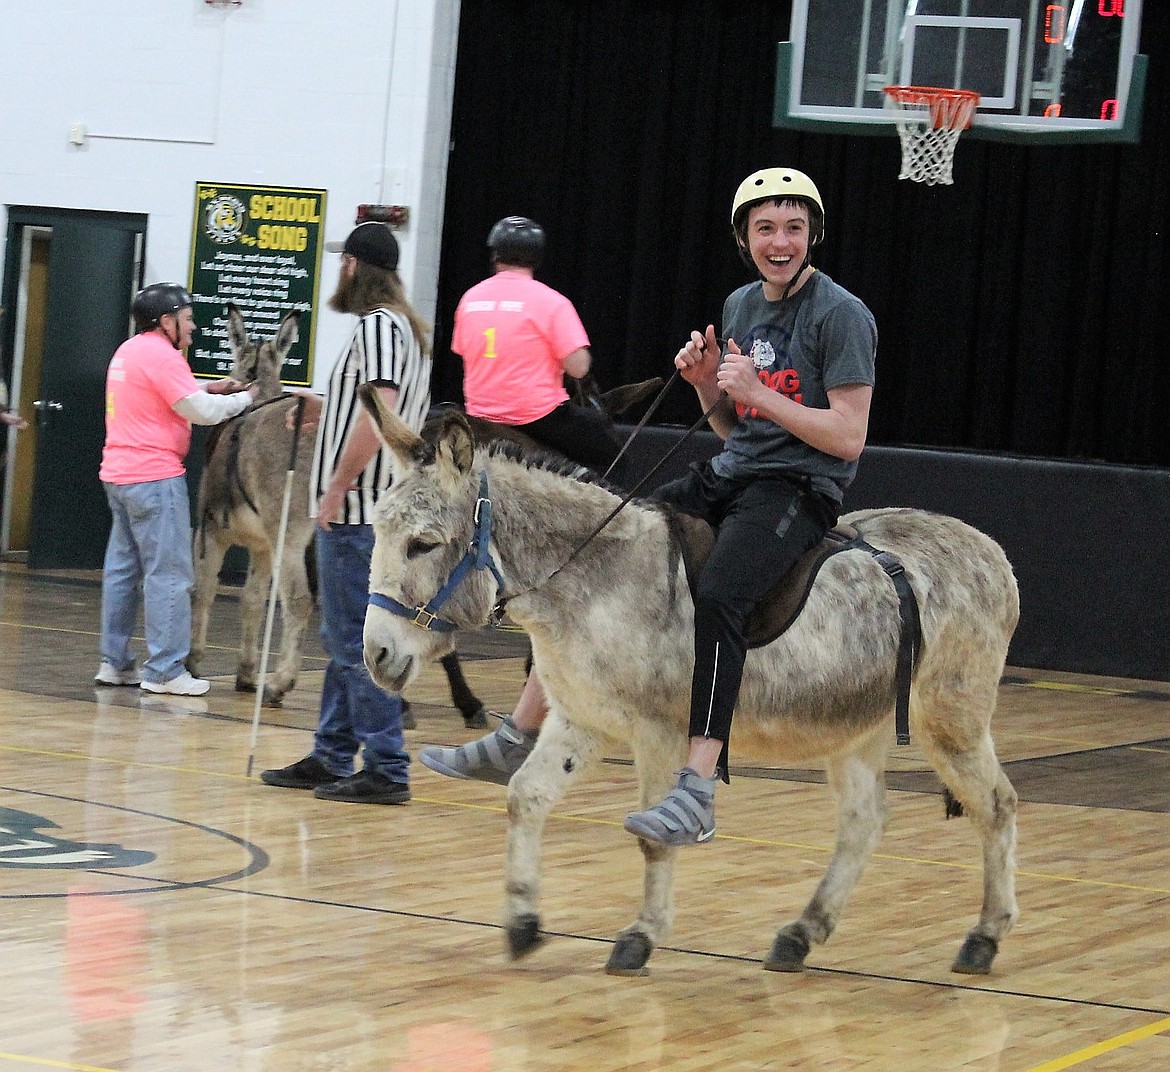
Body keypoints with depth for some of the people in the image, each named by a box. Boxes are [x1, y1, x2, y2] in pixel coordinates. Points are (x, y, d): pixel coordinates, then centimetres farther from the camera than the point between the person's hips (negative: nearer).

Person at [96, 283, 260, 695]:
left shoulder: (129, 351, 16)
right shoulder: (161, 356, -14)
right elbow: (201, 411, -18)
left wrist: (210, 388, 14)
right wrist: (244, 398, -3)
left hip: (118, 474, 10)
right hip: (155, 476, -10)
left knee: (122, 568, 13)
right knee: (169, 573, -7)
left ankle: (115, 662, 16)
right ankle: (165, 671, -8)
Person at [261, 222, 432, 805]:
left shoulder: (378, 326, -13)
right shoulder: (407, 327, 18)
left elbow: (379, 413, -25)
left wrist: (336, 487, -21)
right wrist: (326, 410, 22)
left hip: (357, 511, -10)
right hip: (369, 510, 10)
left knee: (356, 639, -8)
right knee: (344, 637, 15)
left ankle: (386, 768, -8)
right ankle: (331, 758, 21)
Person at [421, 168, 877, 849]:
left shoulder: (843, 315, -8)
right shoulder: (741, 306, 15)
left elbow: (848, 438, -14)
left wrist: (756, 391, -18)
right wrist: (706, 382, 1)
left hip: (798, 492, -8)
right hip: (728, 478, 8)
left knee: (716, 596, -35)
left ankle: (699, 792, -41)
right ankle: (523, 740, 11)